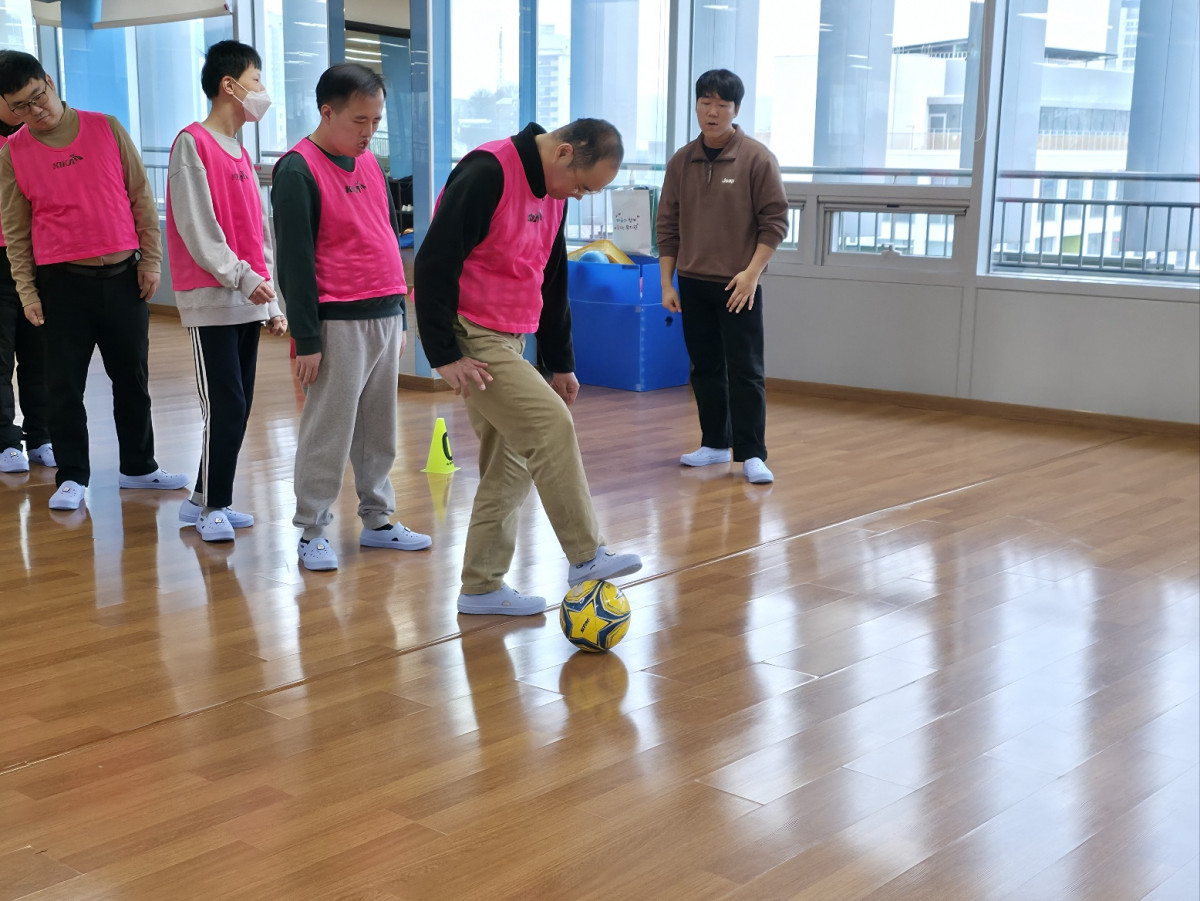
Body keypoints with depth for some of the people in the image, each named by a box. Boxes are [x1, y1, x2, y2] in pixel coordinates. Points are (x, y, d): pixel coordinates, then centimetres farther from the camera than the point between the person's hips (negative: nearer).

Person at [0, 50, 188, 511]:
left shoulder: (106, 128, 1)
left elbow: (141, 198, 4)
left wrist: (150, 259, 0)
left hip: (122, 276, 1)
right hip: (61, 282, -1)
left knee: (132, 378, 10)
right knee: (66, 383, 3)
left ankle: (138, 467, 24)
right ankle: (71, 477, 14)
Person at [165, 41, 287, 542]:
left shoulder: (242, 155, 17)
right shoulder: (193, 143, -6)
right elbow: (196, 226, -14)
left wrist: (272, 304, 14)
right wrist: (241, 276, -17)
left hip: (248, 302, 8)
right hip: (211, 300, -8)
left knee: (238, 408, 8)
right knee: (226, 407, -8)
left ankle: (205, 501, 19)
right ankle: (212, 506, 5)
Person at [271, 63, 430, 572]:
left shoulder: (369, 163, 13)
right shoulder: (297, 171, -10)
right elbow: (295, 260, -12)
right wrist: (306, 338, -14)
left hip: (385, 317, 7)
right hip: (338, 323, -7)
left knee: (379, 429, 13)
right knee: (328, 431, -2)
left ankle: (377, 519, 24)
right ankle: (311, 531, 8)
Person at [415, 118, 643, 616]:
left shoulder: (553, 192, 11)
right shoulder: (486, 173, -18)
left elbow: (553, 281, 20)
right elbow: (434, 263, -21)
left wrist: (560, 363, 20)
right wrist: (444, 354, -20)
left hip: (510, 341, 9)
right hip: (472, 340, -9)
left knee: (511, 466, 9)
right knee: (552, 428, -14)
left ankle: (482, 587, 18)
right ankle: (586, 556, -2)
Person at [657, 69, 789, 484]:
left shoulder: (757, 158, -6)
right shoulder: (681, 161, 6)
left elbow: (775, 220, -6)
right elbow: (668, 224, 9)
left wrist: (752, 271, -14)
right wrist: (667, 283, 5)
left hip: (738, 285, -4)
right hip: (693, 283, 4)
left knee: (745, 371, -4)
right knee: (705, 368, 12)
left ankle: (751, 454, 0)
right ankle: (715, 443, 24)